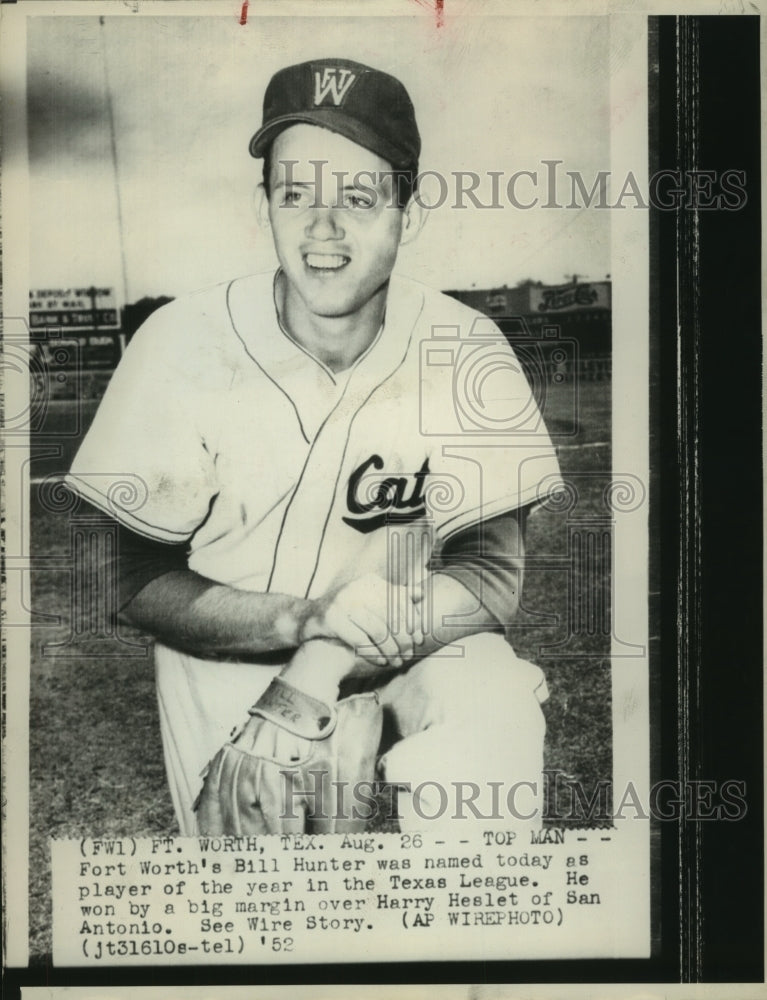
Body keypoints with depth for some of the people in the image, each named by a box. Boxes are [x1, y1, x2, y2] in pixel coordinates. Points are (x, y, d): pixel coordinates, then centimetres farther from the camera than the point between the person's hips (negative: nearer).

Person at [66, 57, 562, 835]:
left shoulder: (465, 354, -11)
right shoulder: (184, 346, -14)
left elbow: (493, 574, -11)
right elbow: (142, 583, -10)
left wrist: (332, 656, -27)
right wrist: (301, 618, -28)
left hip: (414, 653, 1)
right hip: (230, 655, 0)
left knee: (493, 721, -29)